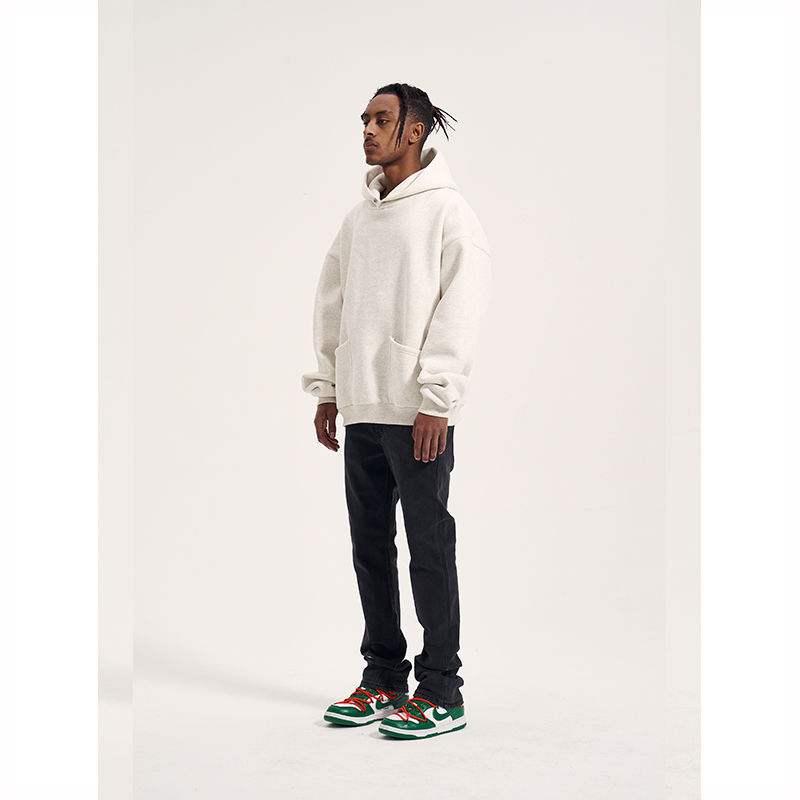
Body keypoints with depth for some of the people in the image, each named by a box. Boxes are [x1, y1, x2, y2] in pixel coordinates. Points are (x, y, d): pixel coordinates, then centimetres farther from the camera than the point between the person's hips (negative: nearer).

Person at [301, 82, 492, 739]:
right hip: (359, 409, 7)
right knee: (370, 548, 10)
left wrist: (435, 400, -16)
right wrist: (326, 389, 14)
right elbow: (332, 305, 21)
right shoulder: (359, 217, 17)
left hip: (418, 413, -7)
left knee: (430, 548, -2)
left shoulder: (449, 212, -3)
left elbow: (460, 310, -10)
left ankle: (441, 694, 6)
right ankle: (384, 679, 21)